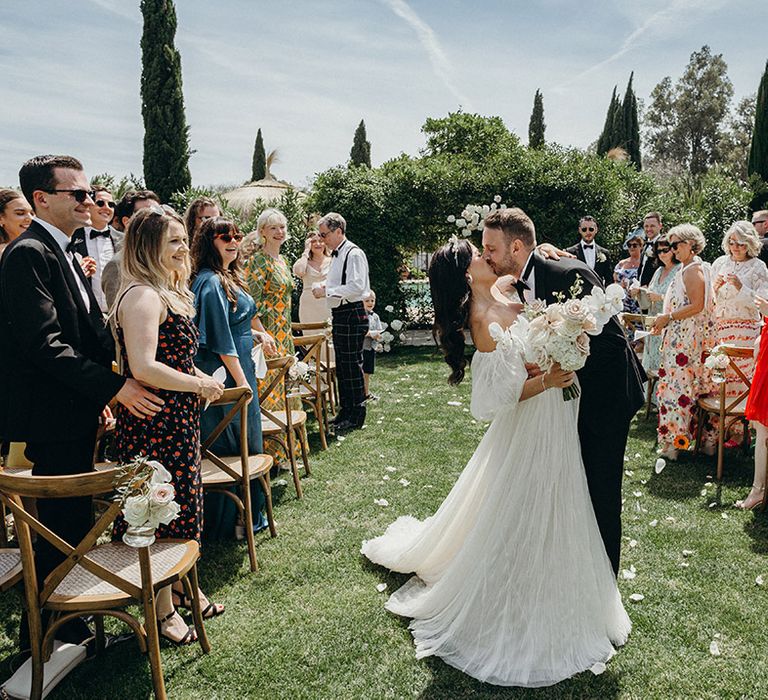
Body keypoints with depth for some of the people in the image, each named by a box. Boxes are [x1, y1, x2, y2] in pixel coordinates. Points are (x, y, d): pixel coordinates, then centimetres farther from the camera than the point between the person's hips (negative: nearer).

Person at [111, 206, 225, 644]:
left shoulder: (169, 292, 13)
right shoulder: (143, 296, -19)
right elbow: (143, 368, -28)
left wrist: (201, 377, 7)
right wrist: (199, 385, -17)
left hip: (178, 420, 10)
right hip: (154, 424, -10)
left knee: (182, 506, 20)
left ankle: (182, 588, 38)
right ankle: (164, 608, 21)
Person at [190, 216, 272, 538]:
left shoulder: (229, 277, 13)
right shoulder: (211, 282, -17)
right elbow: (220, 340, -20)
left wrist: (253, 333, 13)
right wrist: (241, 381, -19)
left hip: (238, 368, 10)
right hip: (225, 373, -10)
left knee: (243, 442, 17)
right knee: (231, 447, 1)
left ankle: (248, 513, 30)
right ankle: (226, 522, 16)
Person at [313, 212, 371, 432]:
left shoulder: (354, 254, -13)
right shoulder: (337, 255, 16)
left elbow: (356, 286, -22)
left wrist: (327, 291, -18)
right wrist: (324, 287, 7)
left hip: (352, 315, -10)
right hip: (340, 314, 10)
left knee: (352, 365, -4)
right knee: (341, 365, 15)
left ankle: (356, 416, 6)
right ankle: (345, 410, 27)